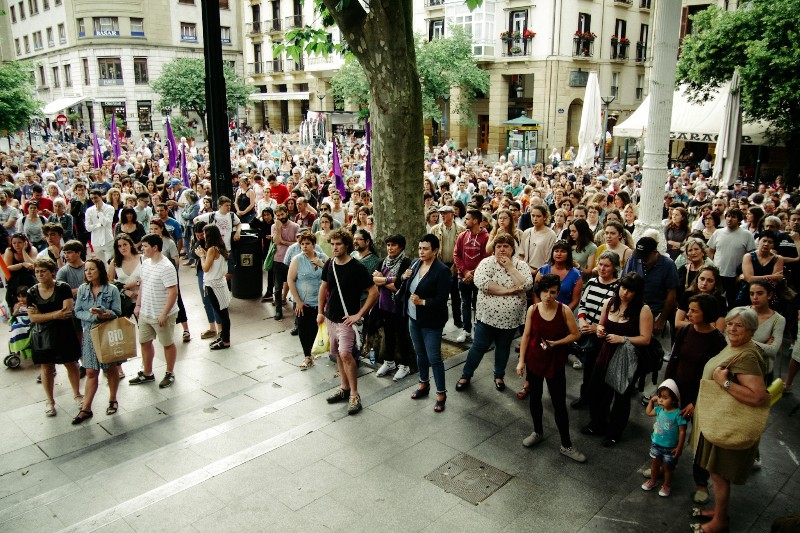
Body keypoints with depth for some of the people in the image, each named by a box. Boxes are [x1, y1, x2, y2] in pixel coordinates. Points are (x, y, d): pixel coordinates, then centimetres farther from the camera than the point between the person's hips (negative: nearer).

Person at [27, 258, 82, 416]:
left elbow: (67, 311, -19)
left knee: (71, 364, 8)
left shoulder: (63, 288, -9)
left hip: (64, 333, -2)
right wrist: (56, 315, -20)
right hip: (42, 336, 2)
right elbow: (33, 318, -9)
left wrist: (41, 315, -16)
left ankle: (77, 395, 27)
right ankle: (50, 401, 25)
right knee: (46, 368, 10)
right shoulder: (31, 292, -2)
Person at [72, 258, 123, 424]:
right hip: (90, 334, 2)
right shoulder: (82, 289, 1)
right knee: (91, 372, 2)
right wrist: (94, 316, -19)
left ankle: (112, 400, 32)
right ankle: (86, 409, 9)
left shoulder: (111, 289, -8)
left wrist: (104, 314, -28)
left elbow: (117, 312, -8)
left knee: (111, 369, 13)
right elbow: (77, 312, -2)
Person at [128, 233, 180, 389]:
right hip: (145, 313, 8)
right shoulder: (145, 263, 4)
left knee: (167, 344, 9)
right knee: (144, 342, 18)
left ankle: (170, 374, 26)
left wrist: (164, 314, -24)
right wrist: (138, 305, 13)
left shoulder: (166, 267, -23)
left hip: (162, 316, -8)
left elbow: (173, 292, -24)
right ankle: (147, 374, 35)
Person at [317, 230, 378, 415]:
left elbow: (374, 292, -15)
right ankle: (344, 388, 29)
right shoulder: (329, 264, 3)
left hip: (346, 320, -6)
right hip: (330, 318, 7)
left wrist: (359, 314, -16)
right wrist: (321, 312, 13)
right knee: (337, 354, 14)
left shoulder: (357, 268, -16)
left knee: (345, 354, -15)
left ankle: (354, 395, -4)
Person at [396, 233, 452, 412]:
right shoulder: (416, 264, 3)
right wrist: (404, 277, -5)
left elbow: (442, 299, -20)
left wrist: (422, 302, -29)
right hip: (413, 318, 7)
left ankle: (441, 393, 13)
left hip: (431, 322, -7)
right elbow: (406, 287, 15)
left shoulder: (442, 270, -18)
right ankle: (424, 384, 37)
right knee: (420, 353, 20)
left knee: (434, 358, -1)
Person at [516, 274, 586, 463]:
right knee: (535, 398, 17)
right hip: (534, 361, 2)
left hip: (555, 363, -2)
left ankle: (566, 445, 17)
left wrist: (556, 343, -19)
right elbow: (526, 336, -2)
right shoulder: (532, 309, -8)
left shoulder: (564, 310, -13)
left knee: (559, 404, 3)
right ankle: (538, 433, 40)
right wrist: (521, 360, -1)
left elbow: (575, 334, -5)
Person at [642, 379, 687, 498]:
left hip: (670, 447, -5)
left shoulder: (678, 414, -24)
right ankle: (653, 480, 42)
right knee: (655, 463, 21)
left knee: (667, 467, 14)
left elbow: (682, 432, -19)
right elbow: (648, 412, 14)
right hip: (656, 443, 5)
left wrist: (679, 447, -17)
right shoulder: (659, 409, -7)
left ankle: (667, 485, 35)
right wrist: (651, 400, 3)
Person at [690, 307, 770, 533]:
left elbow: (758, 396, -35)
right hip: (717, 421, 9)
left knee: (719, 473, 8)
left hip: (727, 426, -9)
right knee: (717, 471, 23)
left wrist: (724, 382, -31)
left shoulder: (747, 356, -26)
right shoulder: (733, 347, 4)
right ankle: (718, 510, 41)